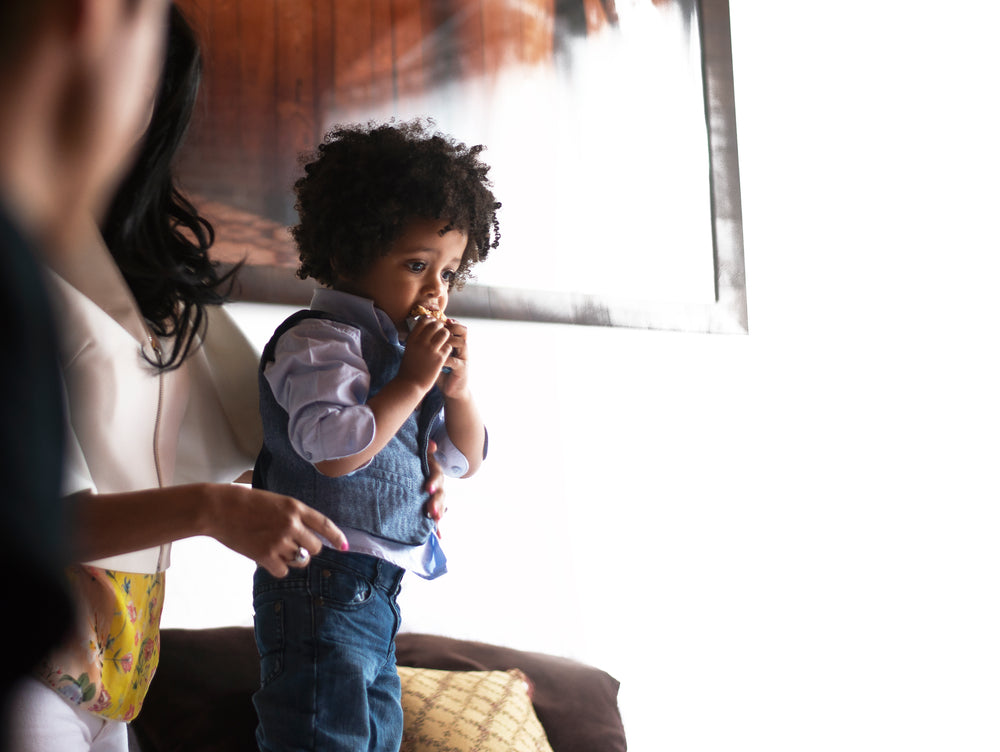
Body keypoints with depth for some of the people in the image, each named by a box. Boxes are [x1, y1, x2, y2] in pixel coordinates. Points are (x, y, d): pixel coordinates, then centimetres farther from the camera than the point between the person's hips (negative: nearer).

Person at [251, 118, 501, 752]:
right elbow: (336, 450, -27)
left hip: (375, 592, 10)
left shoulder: (402, 350, 17)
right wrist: (412, 382, -19)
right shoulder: (321, 341, -11)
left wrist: (457, 388, 1)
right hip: (322, 586, -10)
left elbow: (467, 461, 19)